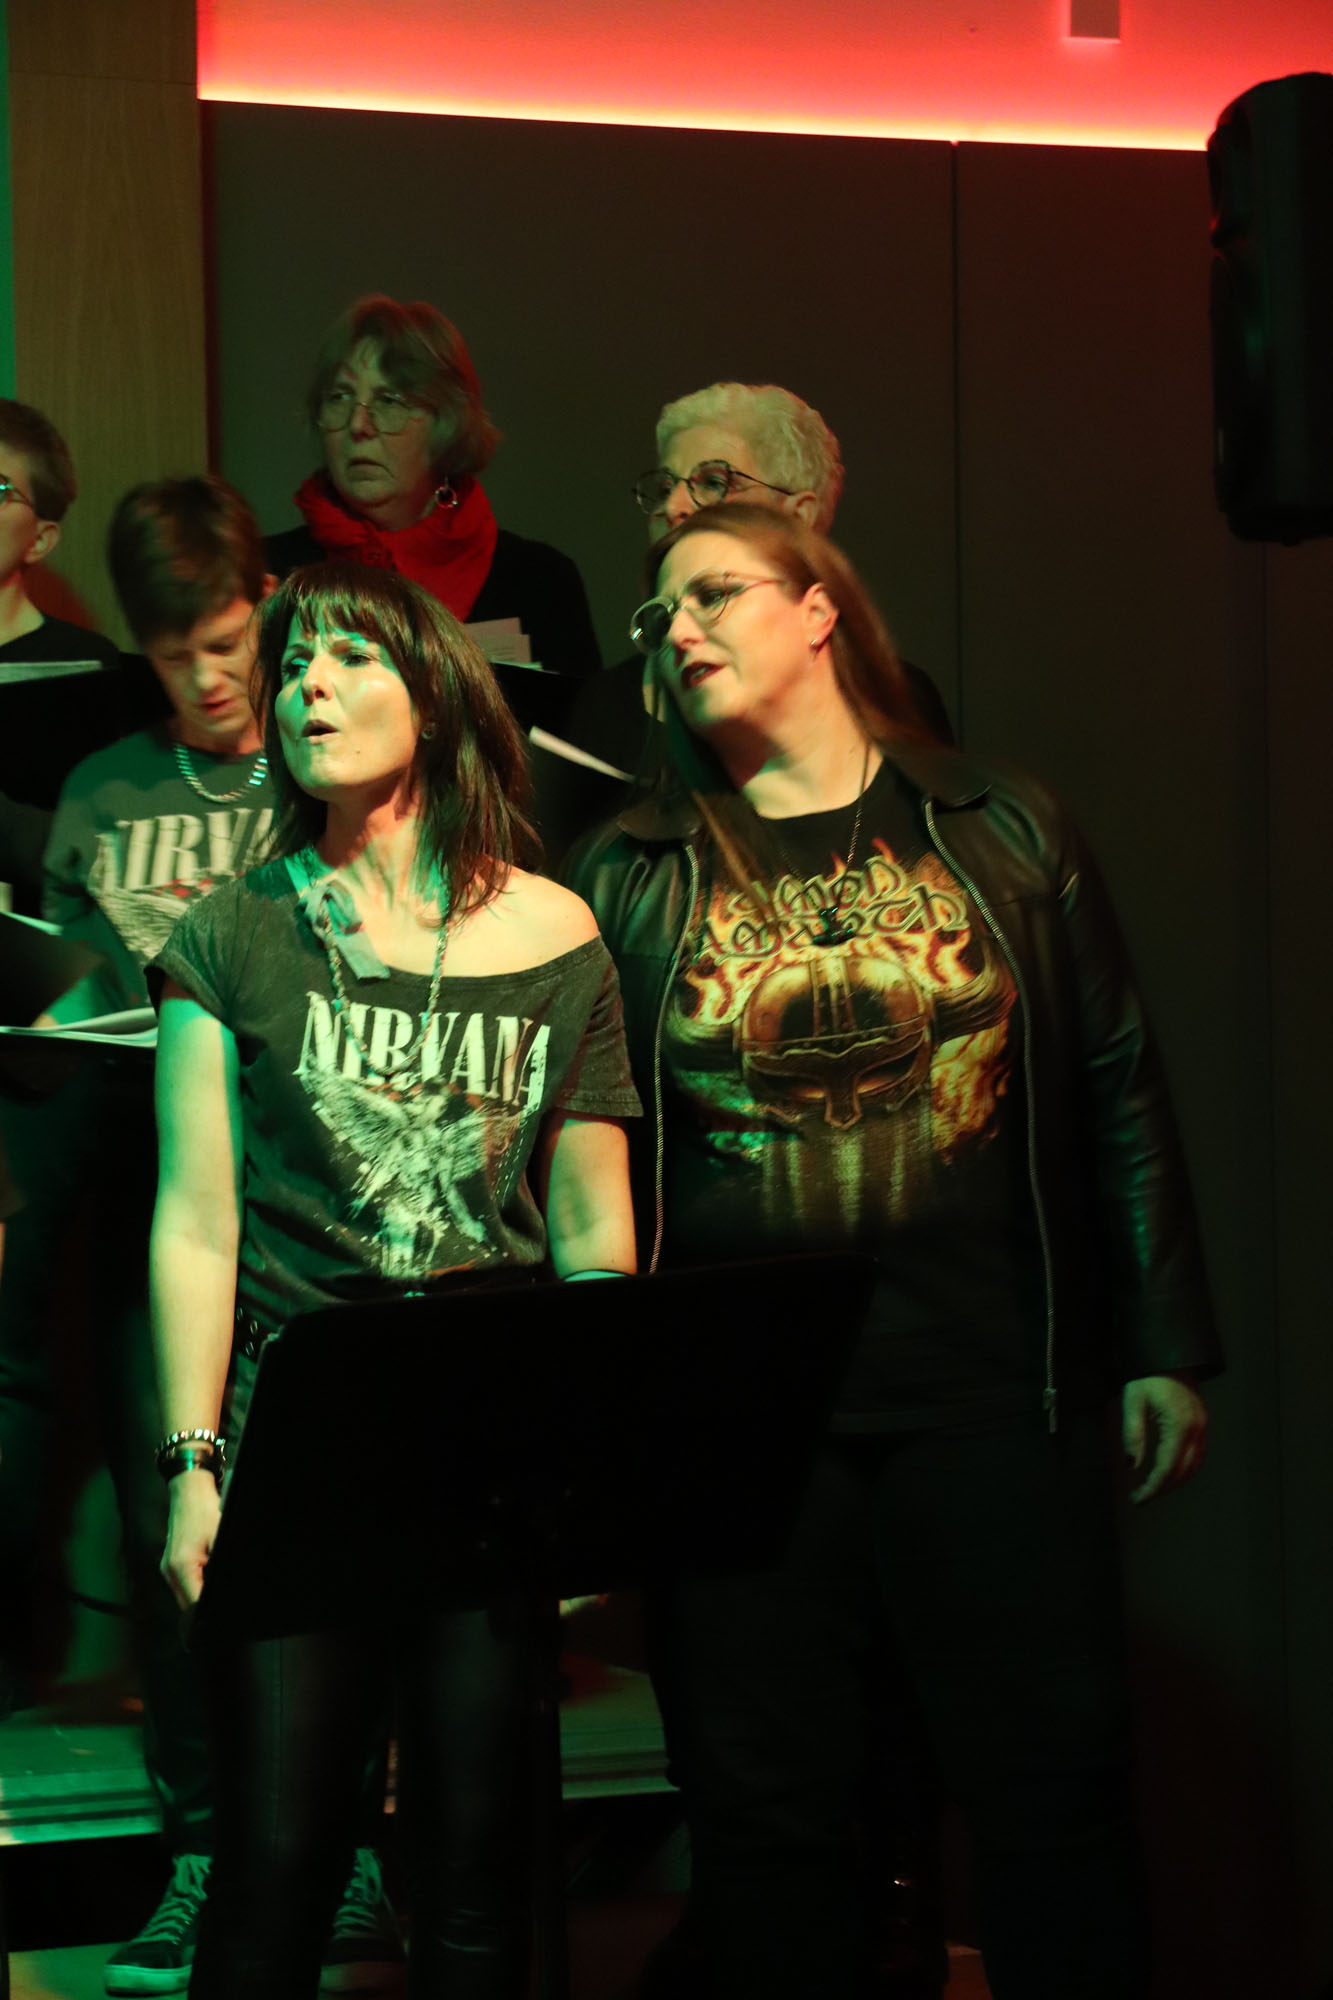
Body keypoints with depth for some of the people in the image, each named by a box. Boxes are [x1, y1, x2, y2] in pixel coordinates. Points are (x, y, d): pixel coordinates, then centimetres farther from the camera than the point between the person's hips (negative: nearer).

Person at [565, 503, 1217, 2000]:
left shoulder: (1001, 835, 7)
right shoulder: (622, 876, 7)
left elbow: (1116, 1089, 7)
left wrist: (1163, 1345, 3)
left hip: (988, 1392, 0)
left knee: (1053, 1784, 1)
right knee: (767, 1807, 6)